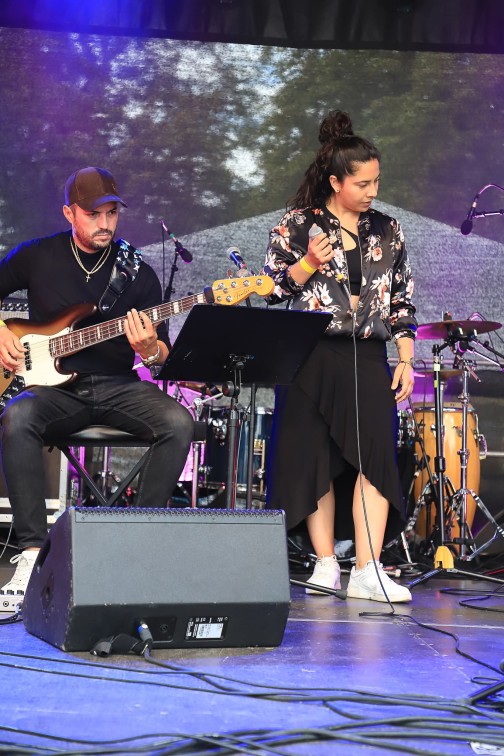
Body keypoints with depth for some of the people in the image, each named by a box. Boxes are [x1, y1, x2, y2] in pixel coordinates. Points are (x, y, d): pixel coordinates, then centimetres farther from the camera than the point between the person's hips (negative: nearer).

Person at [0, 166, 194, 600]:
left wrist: (150, 349, -19)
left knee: (177, 423, -28)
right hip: (54, 385, -1)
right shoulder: (37, 257, 4)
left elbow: (163, 356, 5)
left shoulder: (139, 273, 5)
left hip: (118, 385, 1)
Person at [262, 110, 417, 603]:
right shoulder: (297, 223, 2)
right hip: (312, 357, -2)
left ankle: (367, 571, -10)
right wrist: (309, 263, -14)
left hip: (367, 358, 2)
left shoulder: (387, 231, 11)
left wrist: (406, 359, 4)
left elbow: (401, 302, 12)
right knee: (316, 459, 1)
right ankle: (325, 564, 12)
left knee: (375, 455, -10)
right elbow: (273, 288, 2)